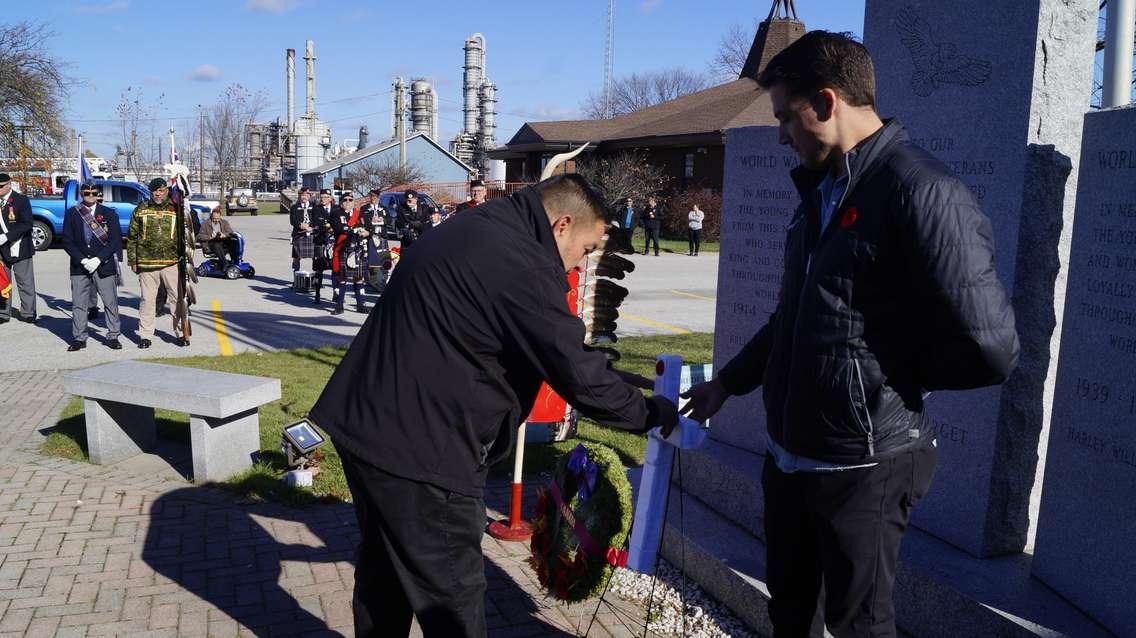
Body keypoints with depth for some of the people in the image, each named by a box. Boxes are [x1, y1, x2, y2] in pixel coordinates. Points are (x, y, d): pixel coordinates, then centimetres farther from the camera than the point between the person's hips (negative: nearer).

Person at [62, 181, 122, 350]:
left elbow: (115, 240, -1)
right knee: (79, 304, 3)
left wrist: (98, 259, -11)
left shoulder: (109, 213, 4)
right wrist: (82, 260, -9)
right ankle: (79, 338, 11)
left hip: (104, 265, -1)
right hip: (79, 266, 1)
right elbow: (67, 241, 3)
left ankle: (112, 336, 9)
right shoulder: (71, 214, 7)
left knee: (111, 303, 1)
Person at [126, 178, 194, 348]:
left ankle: (180, 333, 12)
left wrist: (188, 248, -5)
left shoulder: (176, 209, 5)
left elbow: (188, 232, 10)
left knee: (178, 298, 1)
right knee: (147, 300, 7)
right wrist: (132, 260, 8)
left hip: (172, 262, -1)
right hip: (146, 263, 1)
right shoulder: (141, 210, 8)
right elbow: (132, 237, 11)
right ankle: (145, 335, 16)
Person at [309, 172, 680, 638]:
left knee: (384, 569, 26)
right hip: (419, 450, -10)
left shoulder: (467, 231, 13)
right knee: (453, 598, 4)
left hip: (363, 422, 10)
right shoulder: (523, 265, -18)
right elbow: (582, 379, -17)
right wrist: (652, 412, -1)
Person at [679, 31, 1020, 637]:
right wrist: (727, 382, 21)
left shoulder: (922, 192, -20)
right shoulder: (821, 190, 9)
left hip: (864, 464, -8)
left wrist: (889, 378, -9)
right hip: (789, 452, 8)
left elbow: (989, 349, -23)